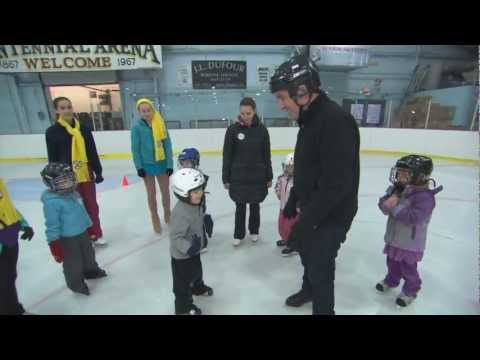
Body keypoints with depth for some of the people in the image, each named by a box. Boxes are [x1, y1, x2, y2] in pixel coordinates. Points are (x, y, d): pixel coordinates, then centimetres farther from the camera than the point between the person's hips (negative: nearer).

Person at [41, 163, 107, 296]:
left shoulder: (72, 193, 1)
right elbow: (52, 224, -22)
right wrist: (54, 242, -19)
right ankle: (76, 283, 30)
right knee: (73, 261, 9)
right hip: (67, 238, -8)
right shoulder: (51, 201, -25)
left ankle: (91, 270, 50)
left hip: (82, 231, 8)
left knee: (88, 253, 26)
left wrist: (87, 224, 22)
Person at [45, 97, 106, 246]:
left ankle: (97, 234, 28)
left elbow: (93, 152, 7)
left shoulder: (83, 129, 4)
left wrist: (98, 171, 6)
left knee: (92, 206, 12)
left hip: (86, 174, 3)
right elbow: (53, 158, -2)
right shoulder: (52, 131, -3)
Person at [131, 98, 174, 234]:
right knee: (151, 194, 11)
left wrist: (170, 164, -6)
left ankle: (167, 216, 35)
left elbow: (167, 144, -3)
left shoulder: (161, 124, -5)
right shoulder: (137, 127, -8)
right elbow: (135, 149, -5)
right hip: (147, 165, -1)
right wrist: (139, 167, -8)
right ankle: (155, 220, 27)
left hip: (162, 163, 2)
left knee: (165, 191, 13)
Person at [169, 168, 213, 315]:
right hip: (182, 255, -9)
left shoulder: (196, 204, -8)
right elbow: (175, 237, -34)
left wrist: (202, 236, 17)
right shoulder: (180, 213, -37)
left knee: (197, 270, 32)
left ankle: (198, 287, 60)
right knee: (184, 280, 13)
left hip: (194, 249, 9)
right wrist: (188, 248, -43)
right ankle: (183, 306, 35)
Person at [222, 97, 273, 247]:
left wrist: (269, 177, 4)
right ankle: (238, 234, 28)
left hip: (257, 176, 1)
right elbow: (227, 155, -4)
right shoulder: (233, 129, -7)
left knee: (255, 205, 15)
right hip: (238, 177, -1)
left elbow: (266, 155, 2)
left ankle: (254, 231, 36)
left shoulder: (262, 129, -3)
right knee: (240, 206, 9)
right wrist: (226, 178, -4)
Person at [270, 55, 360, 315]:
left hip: (332, 215, -9)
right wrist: (293, 201, 16)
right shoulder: (310, 118, 4)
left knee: (320, 266, 7)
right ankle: (308, 290, 53)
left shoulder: (335, 120, -26)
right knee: (306, 252, 26)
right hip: (311, 208, 9)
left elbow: (336, 184, -29)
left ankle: (323, 309, 34)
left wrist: (306, 222, -26)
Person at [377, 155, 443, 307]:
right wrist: (388, 202, -22)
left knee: (408, 269, 13)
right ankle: (391, 280, 48)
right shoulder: (395, 189, -2)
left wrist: (396, 207, -29)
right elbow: (382, 203, 0)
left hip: (410, 243, -6)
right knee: (392, 263, 25)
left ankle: (410, 290, 36)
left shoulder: (425, 197, -24)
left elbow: (413, 218, -32)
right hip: (393, 238, 7)